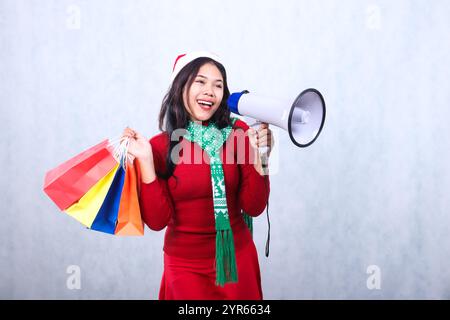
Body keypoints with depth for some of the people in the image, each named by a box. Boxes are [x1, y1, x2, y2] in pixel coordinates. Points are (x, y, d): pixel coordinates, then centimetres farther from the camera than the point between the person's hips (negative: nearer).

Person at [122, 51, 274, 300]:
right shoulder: (159, 146, -10)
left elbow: (253, 207, -9)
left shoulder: (238, 133, -7)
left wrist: (259, 154, -21)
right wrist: (145, 159, -20)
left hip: (238, 258, 2)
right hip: (187, 266, -2)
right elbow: (157, 220, -13)